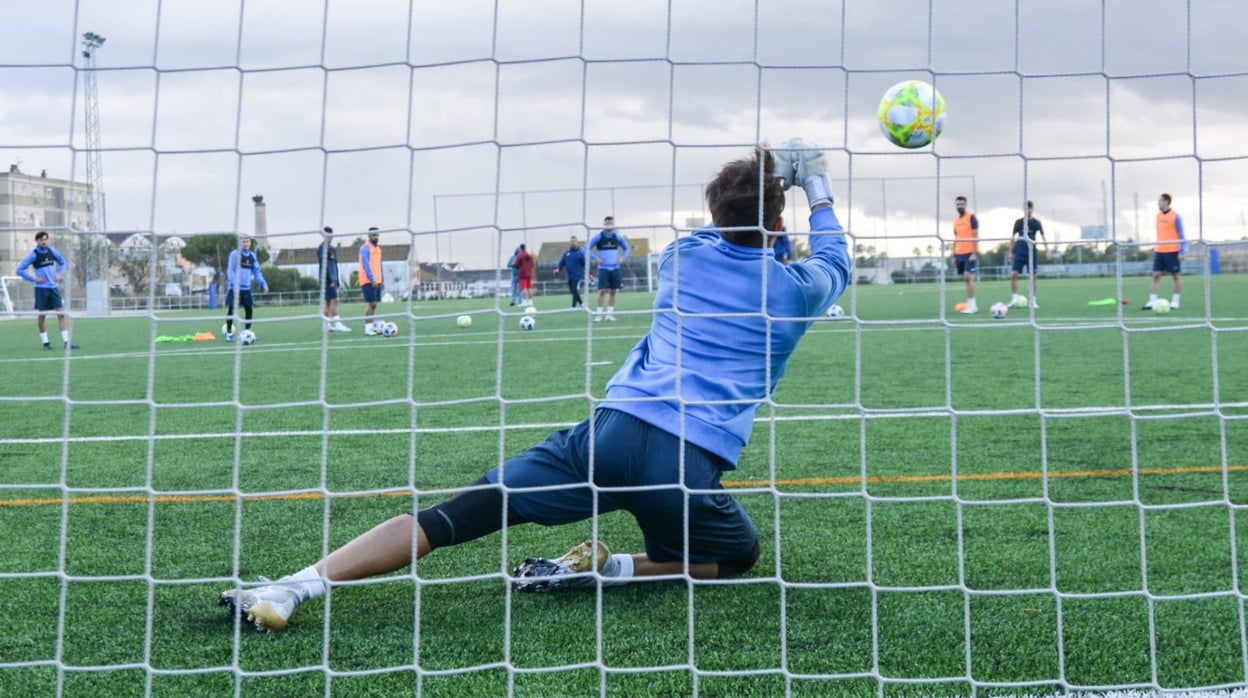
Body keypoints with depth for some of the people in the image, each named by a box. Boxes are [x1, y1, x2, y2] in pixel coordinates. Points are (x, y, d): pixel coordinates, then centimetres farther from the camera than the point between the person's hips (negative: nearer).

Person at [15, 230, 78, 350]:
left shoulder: (52, 251, 4)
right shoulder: (33, 254, -7)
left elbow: (62, 262, 22)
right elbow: (20, 270, -6)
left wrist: (60, 274, 7)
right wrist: (34, 278, -11)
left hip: (54, 287, 4)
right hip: (41, 288, -3)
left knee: (61, 313, -3)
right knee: (42, 315, 3)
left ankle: (67, 341, -4)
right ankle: (45, 342, 12)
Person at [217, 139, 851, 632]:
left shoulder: (684, 255, 16)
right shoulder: (796, 289, 11)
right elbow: (835, 260, 36)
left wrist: (766, 171, 49)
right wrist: (817, 186, 47)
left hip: (613, 430, 2)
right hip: (691, 464, -2)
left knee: (454, 516, 3)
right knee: (739, 555, 26)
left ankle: (297, 586, -10)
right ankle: (605, 569, 2)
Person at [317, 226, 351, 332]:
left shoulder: (332, 248, 18)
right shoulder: (322, 247, -10)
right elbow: (324, 265, -18)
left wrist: (336, 281, 19)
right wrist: (330, 280, -21)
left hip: (332, 279, 9)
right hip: (328, 279, -9)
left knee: (328, 302, 9)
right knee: (334, 300, -14)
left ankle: (327, 326, 11)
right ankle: (337, 324, -18)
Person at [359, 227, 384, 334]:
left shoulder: (377, 248, 17)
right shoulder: (365, 248, -9)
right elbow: (365, 264, -17)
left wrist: (382, 280, 18)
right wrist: (372, 279, -22)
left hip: (377, 281, 8)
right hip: (368, 281, -8)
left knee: (374, 305, 8)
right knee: (372, 304, -11)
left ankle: (374, 327, 10)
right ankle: (368, 328, -10)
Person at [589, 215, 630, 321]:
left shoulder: (617, 237, 5)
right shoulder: (598, 237, -5)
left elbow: (626, 247, 19)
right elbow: (587, 249, -1)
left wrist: (623, 257, 4)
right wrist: (596, 258, -11)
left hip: (615, 268, 3)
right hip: (603, 268, -3)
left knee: (613, 291, 4)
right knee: (602, 291, -9)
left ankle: (610, 313, 11)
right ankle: (599, 314, -4)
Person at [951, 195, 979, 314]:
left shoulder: (971, 217, -5)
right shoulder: (956, 220, 15)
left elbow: (976, 236, -10)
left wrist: (974, 254, -17)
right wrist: (954, 256, 15)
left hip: (970, 253, -7)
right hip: (959, 254, 7)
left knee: (968, 277, -13)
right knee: (966, 279, 7)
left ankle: (971, 305, -12)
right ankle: (971, 305, 11)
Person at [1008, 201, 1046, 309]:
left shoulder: (1036, 222, 1)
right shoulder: (1018, 222, 7)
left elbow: (1043, 236, -4)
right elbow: (1013, 237, 12)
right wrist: (1011, 251, 8)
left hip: (1031, 252, -1)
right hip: (1019, 252, 2)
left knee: (1032, 276, -2)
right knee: (1013, 274, -8)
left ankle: (1033, 301, 5)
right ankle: (1014, 299, -1)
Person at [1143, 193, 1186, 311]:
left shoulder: (1175, 216, -9)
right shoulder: (1158, 215, 11)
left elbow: (1181, 235, -8)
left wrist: (1182, 251, -13)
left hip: (1172, 251, -6)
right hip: (1159, 251, 6)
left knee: (1176, 276, 4)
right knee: (1156, 275, 0)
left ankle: (1175, 301, 11)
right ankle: (1152, 301, -1)